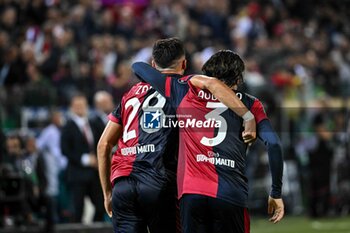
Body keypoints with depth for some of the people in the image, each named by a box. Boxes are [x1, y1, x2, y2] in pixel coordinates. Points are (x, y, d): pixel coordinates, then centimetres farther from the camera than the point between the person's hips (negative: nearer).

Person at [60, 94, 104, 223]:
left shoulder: (92, 125, 14)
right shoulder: (68, 127, -4)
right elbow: (65, 150, -11)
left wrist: (97, 160, 2)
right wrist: (84, 159, -15)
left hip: (94, 173, 6)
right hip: (78, 173, -6)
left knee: (101, 206, 2)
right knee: (78, 208, -6)